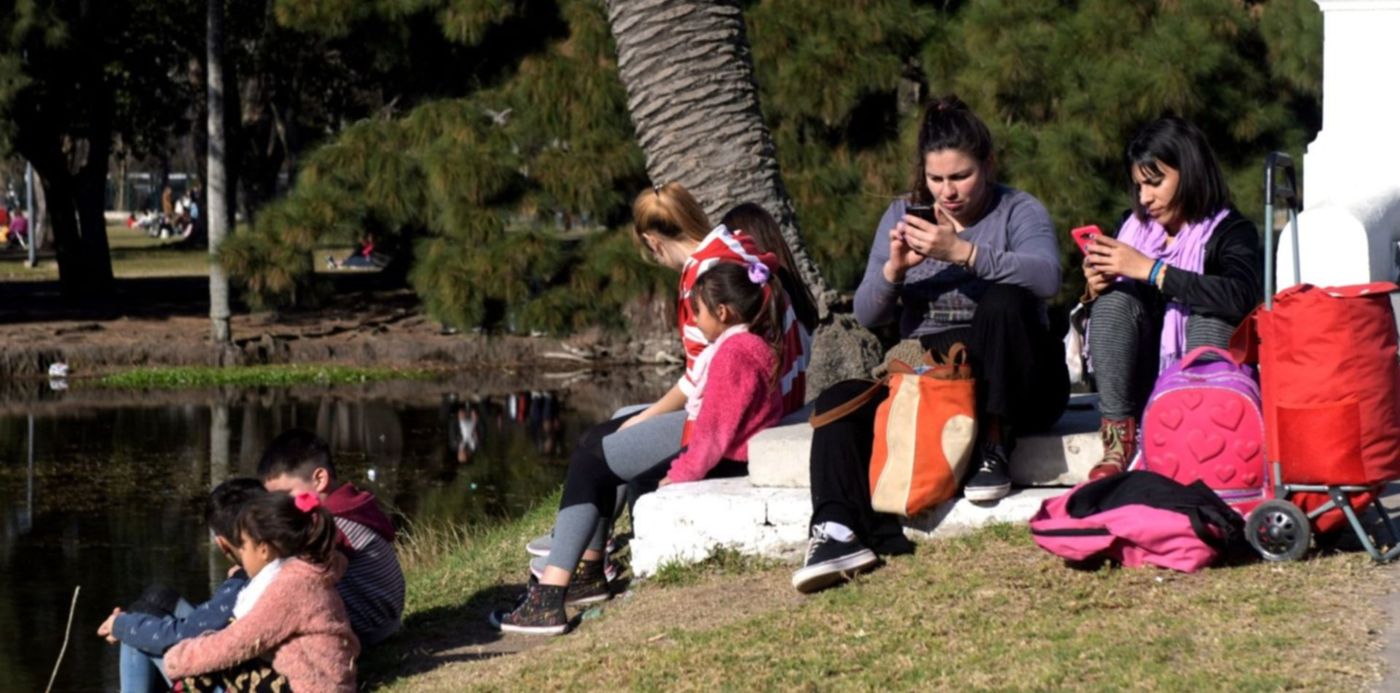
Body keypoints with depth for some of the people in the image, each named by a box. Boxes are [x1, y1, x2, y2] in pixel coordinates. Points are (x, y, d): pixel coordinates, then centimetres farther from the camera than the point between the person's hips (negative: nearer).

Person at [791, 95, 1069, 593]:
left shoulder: (1019, 212, 1)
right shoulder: (903, 216, 12)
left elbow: (1046, 276, -23)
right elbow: (867, 315, 5)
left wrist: (962, 251, -32)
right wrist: (894, 269, -15)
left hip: (1008, 382, -3)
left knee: (1003, 301, -33)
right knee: (839, 402, -23)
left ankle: (993, 452, -25)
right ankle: (838, 532, -42)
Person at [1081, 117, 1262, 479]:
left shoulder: (1229, 232, -7)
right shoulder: (1133, 227, 7)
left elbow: (1242, 296, -29)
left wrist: (1151, 269, -29)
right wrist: (1094, 291, -14)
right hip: (1142, 392, 4)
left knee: (1212, 313, -28)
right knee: (1115, 298, -17)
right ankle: (1118, 444, -25)